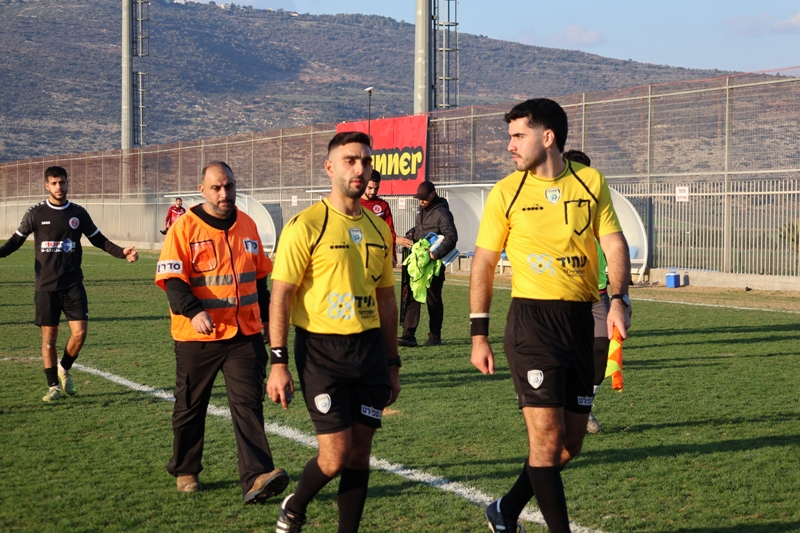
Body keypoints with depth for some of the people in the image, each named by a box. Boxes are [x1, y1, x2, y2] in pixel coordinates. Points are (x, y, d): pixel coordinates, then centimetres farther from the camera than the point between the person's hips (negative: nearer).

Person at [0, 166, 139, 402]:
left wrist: (122, 253, -3)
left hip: (73, 284, 1)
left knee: (80, 331, -9)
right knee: (49, 336, 1)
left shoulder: (78, 213, 4)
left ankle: (64, 369, 19)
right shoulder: (35, 214, -1)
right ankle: (53, 386, 14)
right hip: (46, 285, -1)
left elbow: (98, 240, 11)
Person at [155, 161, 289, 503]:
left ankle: (256, 478, -16)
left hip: (245, 334, 3)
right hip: (197, 336, -3)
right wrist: (193, 312, -28)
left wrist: (266, 318, 24)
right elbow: (172, 278, -13)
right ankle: (185, 471, 28)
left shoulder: (247, 225, 10)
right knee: (190, 406, 10)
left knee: (248, 403, -8)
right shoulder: (185, 226, -6)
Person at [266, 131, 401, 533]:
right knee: (336, 456, -7)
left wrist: (392, 364, 17)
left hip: (370, 349, 5)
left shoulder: (378, 228, 11)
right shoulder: (306, 225, -8)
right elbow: (280, 296, -9)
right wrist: (278, 363, -14)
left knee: (360, 450, 5)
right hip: (321, 350, -5)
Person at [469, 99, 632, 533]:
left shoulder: (591, 183, 5)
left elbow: (614, 244, 4)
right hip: (532, 321, -4)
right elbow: (483, 263, 2)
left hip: (580, 320, 4)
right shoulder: (505, 193, -2)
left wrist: (618, 298, -14)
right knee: (547, 435, -9)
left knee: (571, 441, 9)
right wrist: (479, 334, -2)